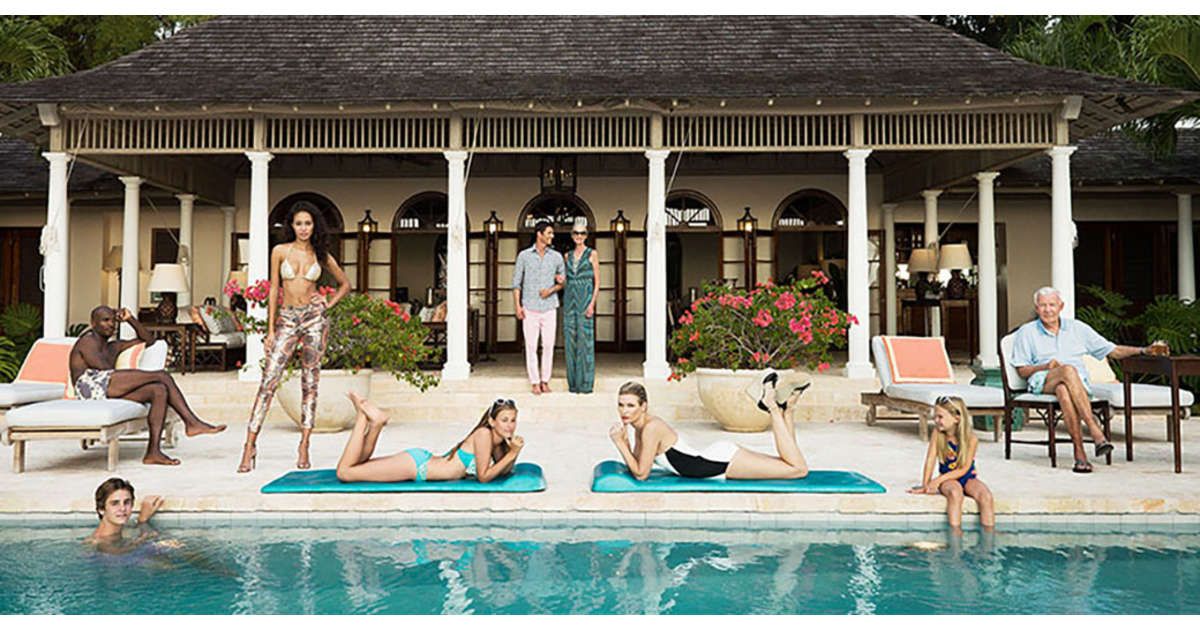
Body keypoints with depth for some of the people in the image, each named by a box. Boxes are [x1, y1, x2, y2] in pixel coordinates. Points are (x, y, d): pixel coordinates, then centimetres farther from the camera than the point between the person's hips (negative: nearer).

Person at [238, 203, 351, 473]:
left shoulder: (321, 255, 7)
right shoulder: (280, 251, 5)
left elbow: (345, 284, 20)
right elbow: (273, 290, 6)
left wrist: (328, 305, 5)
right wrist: (270, 329, 2)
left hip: (314, 317, 0)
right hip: (287, 319, 0)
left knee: (310, 383, 1)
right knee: (269, 382, -8)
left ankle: (304, 448, 6)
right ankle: (250, 445, -5)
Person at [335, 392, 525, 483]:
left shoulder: (498, 440, 2)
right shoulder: (484, 434, -22)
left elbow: (503, 472, 8)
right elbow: (483, 477, -21)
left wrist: (514, 453, -9)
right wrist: (512, 454, -23)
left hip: (422, 461, 9)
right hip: (417, 465, -9)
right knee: (344, 472, -6)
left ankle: (376, 424, 12)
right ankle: (364, 417, 0)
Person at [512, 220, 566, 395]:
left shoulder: (556, 257, 7)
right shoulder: (524, 256, 2)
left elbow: (564, 281, 14)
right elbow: (516, 282, 5)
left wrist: (551, 289, -6)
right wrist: (517, 306, -4)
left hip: (549, 308, 2)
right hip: (530, 308, -2)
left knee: (548, 346, 2)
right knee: (531, 346, 0)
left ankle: (545, 381, 12)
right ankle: (534, 382, 7)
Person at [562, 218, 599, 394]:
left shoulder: (592, 254, 1)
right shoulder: (568, 256, 14)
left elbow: (597, 282, -3)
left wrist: (592, 303, -13)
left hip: (585, 299, -5)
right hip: (569, 299, 5)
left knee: (585, 339, -6)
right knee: (570, 340, 4)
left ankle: (586, 383, -1)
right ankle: (573, 382, 11)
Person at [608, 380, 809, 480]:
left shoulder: (651, 427, -23)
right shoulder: (639, 427, 3)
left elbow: (641, 473, -22)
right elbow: (636, 466, 10)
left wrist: (620, 443, -23)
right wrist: (625, 442, -4)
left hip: (723, 461, -8)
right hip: (717, 457, 8)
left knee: (799, 469, -8)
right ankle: (787, 409, 20)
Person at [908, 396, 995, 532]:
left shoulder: (971, 438, -16)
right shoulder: (937, 434, -11)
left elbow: (963, 469, -15)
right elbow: (930, 460, -9)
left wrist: (939, 479, -22)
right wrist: (925, 485, -12)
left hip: (968, 477, 0)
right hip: (948, 479, 0)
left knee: (986, 496, -28)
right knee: (955, 492, -34)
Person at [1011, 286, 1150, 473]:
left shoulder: (1077, 328, 19)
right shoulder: (1026, 332, 15)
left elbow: (1113, 351, 17)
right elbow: (1022, 371, 10)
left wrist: (1143, 351, 3)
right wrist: (1046, 366, -8)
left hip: (1078, 382, 1)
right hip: (1043, 382, -1)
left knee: (1063, 391, -39)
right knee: (1068, 371, -37)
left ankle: (1079, 453, -43)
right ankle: (1096, 431, -46)